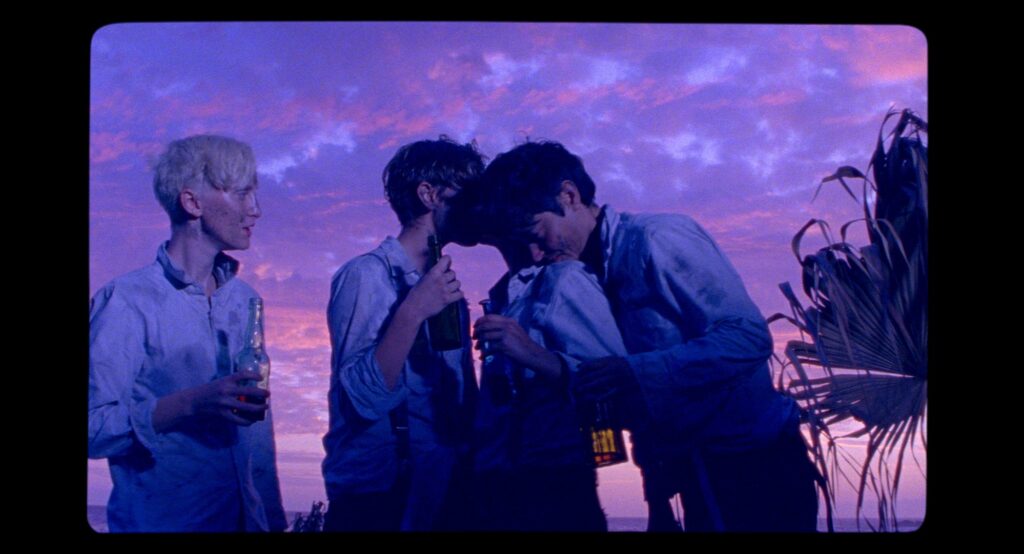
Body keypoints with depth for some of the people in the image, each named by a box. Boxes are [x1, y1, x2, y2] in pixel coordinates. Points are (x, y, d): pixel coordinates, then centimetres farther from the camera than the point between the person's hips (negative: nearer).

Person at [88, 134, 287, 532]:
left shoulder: (245, 300, 9)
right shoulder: (126, 301, -11)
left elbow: (257, 416, 11)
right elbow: (94, 428, -17)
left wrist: (273, 517, 8)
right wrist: (190, 404, -27)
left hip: (245, 516, 6)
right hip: (159, 520, -6)